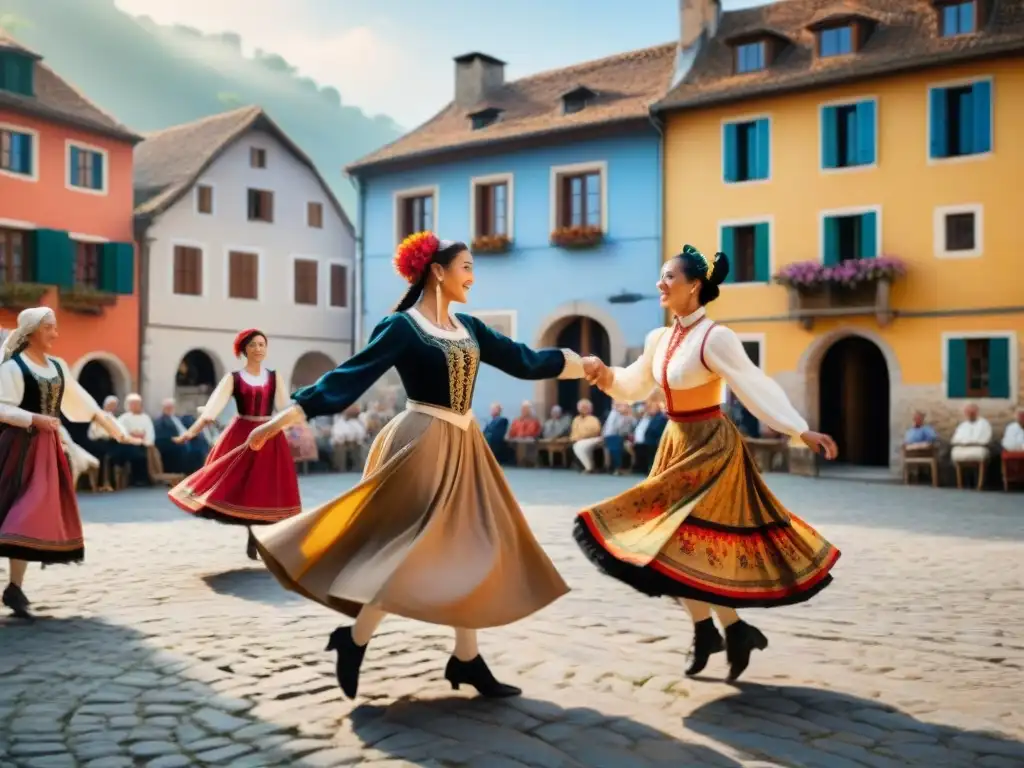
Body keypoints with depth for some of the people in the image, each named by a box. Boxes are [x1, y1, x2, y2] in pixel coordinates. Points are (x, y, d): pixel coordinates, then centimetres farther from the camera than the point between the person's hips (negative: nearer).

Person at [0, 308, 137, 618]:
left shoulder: (58, 366, 13)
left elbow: (84, 404, 17)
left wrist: (116, 429, 15)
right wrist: (35, 419, -24)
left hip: (47, 448, 6)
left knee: (40, 514, 2)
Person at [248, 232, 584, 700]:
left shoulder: (469, 328, 10)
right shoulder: (401, 327, -10)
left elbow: (524, 360, 16)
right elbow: (349, 377, -15)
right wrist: (283, 418, -20)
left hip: (464, 448, 8)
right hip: (422, 446, -8)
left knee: (468, 551, 8)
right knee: (415, 547, -9)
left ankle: (466, 660, 18)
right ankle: (353, 641, 10)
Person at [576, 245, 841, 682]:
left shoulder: (715, 338, -18)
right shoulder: (658, 340, 5)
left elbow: (757, 388, -25)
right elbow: (632, 388, 17)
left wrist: (801, 431, -33)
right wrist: (604, 374, -3)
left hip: (711, 447, -8)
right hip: (677, 444, 8)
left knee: (686, 538, -10)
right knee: (676, 540, 10)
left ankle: (734, 629, 8)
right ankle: (706, 632, 25)